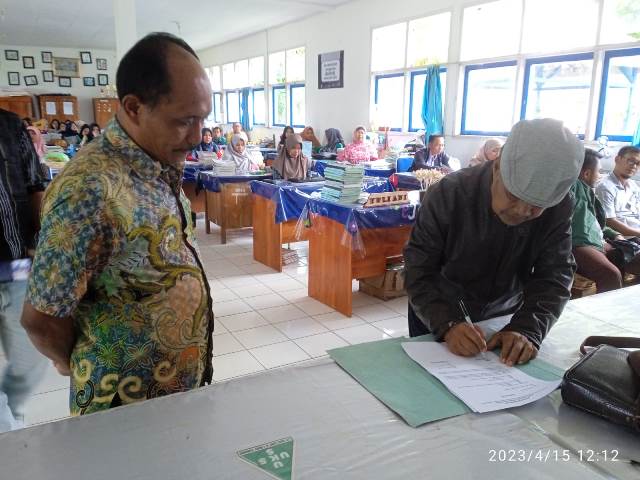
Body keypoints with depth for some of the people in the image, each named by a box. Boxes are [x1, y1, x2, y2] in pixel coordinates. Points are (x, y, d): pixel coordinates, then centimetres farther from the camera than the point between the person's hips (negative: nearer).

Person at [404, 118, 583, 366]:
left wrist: (527, 329, -34)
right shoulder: (448, 194, -26)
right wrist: (447, 325, -40)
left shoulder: (558, 208, -18)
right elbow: (418, 271, -25)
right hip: (435, 319, -2)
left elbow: (554, 276, -17)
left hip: (504, 319, 3)